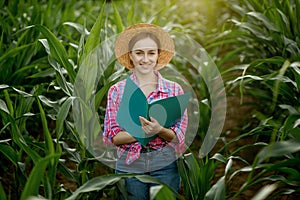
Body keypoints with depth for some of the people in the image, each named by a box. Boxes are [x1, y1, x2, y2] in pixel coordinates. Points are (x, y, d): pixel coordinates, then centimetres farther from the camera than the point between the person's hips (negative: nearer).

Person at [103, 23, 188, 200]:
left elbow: (178, 136, -1)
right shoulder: (117, 90, 0)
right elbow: (111, 136, -4)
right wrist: (142, 132, -19)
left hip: (165, 166, 1)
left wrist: (159, 130, -21)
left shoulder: (174, 89, 1)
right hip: (129, 166, 0)